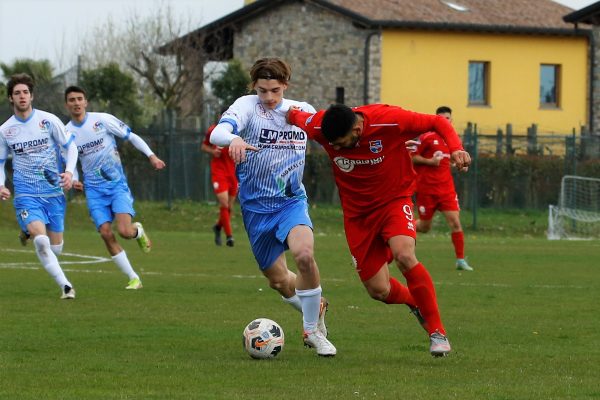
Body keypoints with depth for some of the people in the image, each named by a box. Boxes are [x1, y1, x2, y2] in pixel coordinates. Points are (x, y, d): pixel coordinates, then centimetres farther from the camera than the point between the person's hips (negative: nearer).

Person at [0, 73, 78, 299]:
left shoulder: (48, 121, -3)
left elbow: (70, 146, 6)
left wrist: (69, 172, -11)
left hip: (54, 192, 1)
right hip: (26, 194, -1)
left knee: (56, 246, 7)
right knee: (41, 240, -24)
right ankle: (65, 286, -17)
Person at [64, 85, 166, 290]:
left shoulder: (103, 120, -7)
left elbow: (131, 136, 1)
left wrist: (151, 156, -9)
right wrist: (73, 180, -5)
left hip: (117, 184, -2)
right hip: (94, 190, 3)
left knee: (125, 231, -19)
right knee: (106, 234, -10)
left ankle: (138, 231, 20)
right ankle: (133, 278, 2)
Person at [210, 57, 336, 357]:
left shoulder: (303, 112, 0)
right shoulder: (247, 106, -11)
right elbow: (217, 133, -31)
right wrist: (234, 139, -53)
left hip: (291, 200, 0)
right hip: (256, 206, 0)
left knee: (304, 254, -28)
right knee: (278, 281, 8)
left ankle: (313, 330, -12)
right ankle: (315, 309, 42)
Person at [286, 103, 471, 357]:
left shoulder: (389, 120, -26)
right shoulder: (320, 126, -17)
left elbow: (437, 123, -16)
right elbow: (294, 116, 6)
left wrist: (455, 148, -29)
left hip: (394, 200, -3)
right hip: (357, 212, 3)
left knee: (404, 256, -32)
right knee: (379, 291, 0)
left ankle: (437, 332, -19)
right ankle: (417, 302, 36)